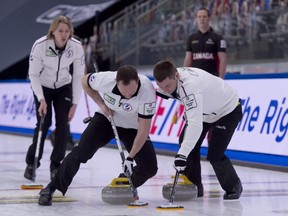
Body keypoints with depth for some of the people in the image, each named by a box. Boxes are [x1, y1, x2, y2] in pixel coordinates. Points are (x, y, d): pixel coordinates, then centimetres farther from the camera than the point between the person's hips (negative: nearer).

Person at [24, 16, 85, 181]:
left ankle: (56, 165, 5)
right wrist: (41, 100, -27)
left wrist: (74, 104, -13)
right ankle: (31, 163, 3)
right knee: (44, 123, -12)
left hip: (63, 87, 2)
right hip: (42, 87, -2)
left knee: (63, 124, -8)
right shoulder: (40, 45, -29)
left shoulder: (77, 47, -22)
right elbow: (33, 74, -20)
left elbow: (78, 76, -13)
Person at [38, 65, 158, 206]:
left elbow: (144, 129, -29)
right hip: (106, 117, 0)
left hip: (132, 127, 0)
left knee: (149, 167, -11)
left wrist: (130, 157, -27)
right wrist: (101, 104, -14)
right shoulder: (105, 79, -32)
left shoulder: (148, 92, -37)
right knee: (82, 151, -19)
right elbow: (85, 81, -6)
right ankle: (50, 189, -9)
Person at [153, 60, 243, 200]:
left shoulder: (191, 85, -43)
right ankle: (194, 186, 13)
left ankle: (233, 187, 11)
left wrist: (182, 155, -54)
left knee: (214, 155, -14)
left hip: (228, 110, -9)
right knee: (186, 142, 0)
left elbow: (196, 125, -50)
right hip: (205, 110, 9)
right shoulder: (171, 77, -16)